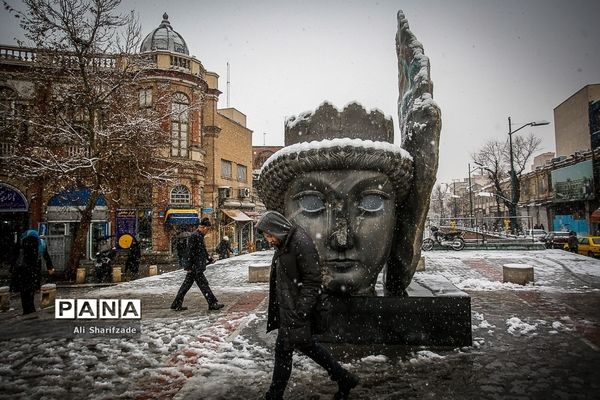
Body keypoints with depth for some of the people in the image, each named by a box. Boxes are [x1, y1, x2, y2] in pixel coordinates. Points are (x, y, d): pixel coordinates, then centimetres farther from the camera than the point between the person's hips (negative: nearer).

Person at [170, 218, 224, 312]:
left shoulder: (200, 236, 15)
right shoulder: (194, 236, -16)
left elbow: (203, 250, 28)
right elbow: (191, 251, -19)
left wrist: (208, 258, 34)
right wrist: (189, 265, -20)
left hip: (198, 266, 10)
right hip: (195, 266, -10)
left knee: (187, 284, 12)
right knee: (203, 284, -3)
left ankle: (176, 304, 19)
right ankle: (212, 303, 4)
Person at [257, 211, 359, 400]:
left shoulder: (301, 243, -20)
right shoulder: (283, 244, 9)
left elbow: (313, 281, -21)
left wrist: (300, 312, -22)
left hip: (294, 312, -9)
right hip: (286, 308, 9)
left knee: (283, 350, 3)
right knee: (307, 345, 18)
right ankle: (344, 379, 32)